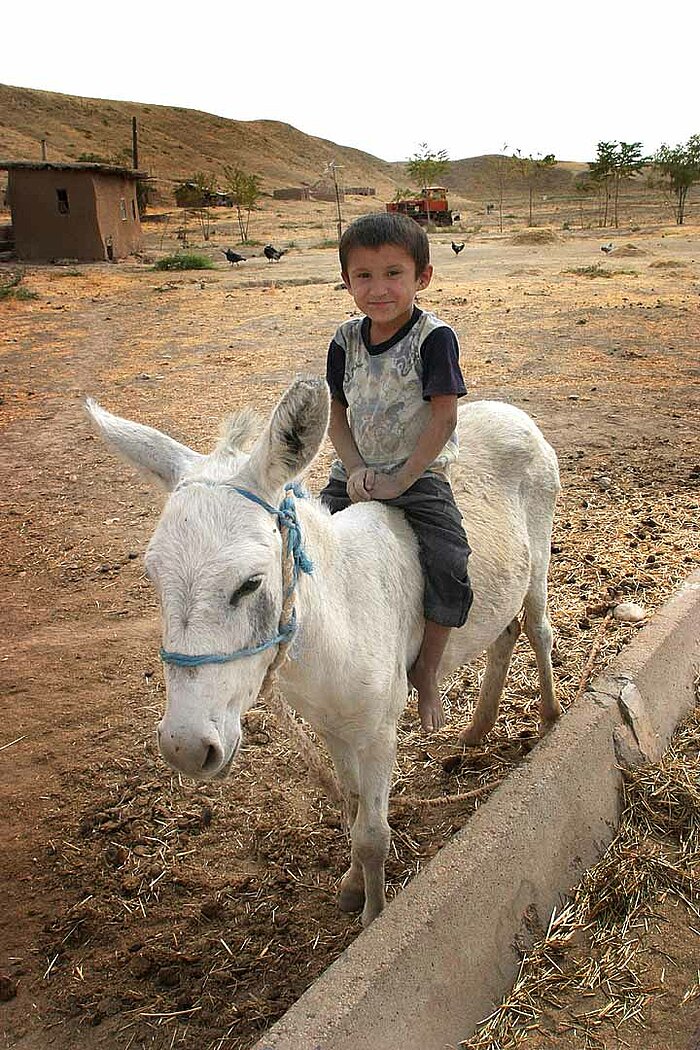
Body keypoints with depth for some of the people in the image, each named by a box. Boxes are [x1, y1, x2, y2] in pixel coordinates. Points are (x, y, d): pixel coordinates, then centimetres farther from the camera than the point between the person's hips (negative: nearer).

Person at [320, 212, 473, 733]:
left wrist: (399, 480, -18)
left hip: (419, 475, -5)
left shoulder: (434, 337, -12)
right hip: (355, 473, 5)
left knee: (451, 570, -22)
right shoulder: (346, 340, 3)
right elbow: (339, 413, 7)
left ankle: (426, 670, -2)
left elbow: (443, 419, -15)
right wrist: (355, 469, -10)